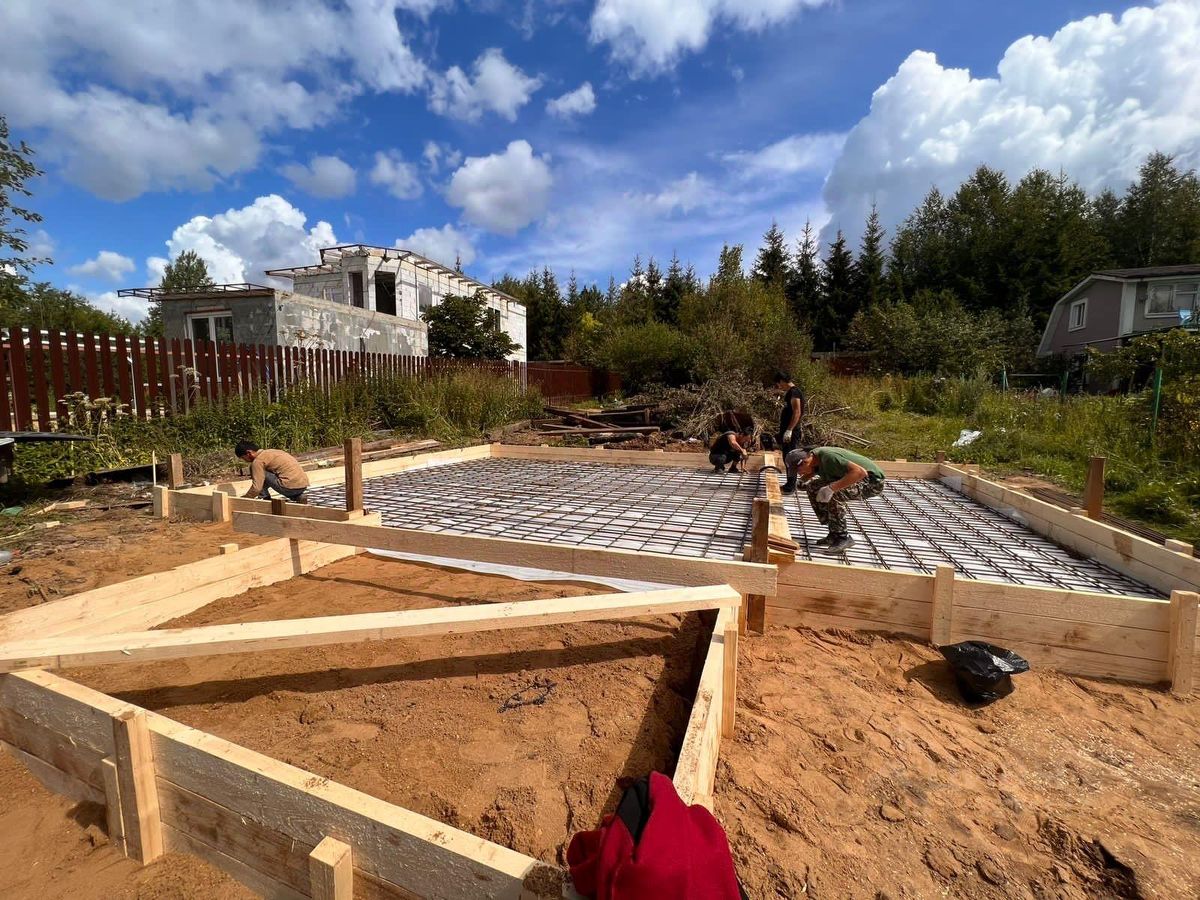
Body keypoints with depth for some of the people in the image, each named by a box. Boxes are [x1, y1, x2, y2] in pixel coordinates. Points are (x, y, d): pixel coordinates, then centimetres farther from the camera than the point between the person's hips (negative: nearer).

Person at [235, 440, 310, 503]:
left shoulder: (258, 460, -3)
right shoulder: (270, 452, 22)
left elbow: (256, 488, -9)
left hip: (291, 486, -8)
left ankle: (265, 499, 6)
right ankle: (297, 497, 14)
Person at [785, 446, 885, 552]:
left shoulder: (828, 457, -31)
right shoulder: (813, 455, -5)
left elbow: (860, 472, -40)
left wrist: (831, 488, -41)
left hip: (873, 481, -9)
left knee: (834, 494, -32)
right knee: (813, 486, 2)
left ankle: (843, 537, -14)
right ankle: (834, 534, 6)